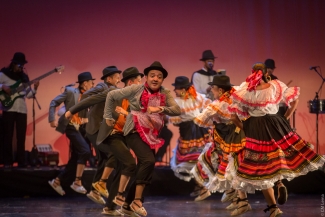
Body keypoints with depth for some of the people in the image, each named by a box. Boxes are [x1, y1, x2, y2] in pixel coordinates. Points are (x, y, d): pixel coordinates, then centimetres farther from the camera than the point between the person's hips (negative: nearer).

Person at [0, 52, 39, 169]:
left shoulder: (24, 77, 12)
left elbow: (28, 94, 10)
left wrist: (34, 88, -7)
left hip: (22, 110, 4)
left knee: (21, 136, 2)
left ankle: (21, 161, 7)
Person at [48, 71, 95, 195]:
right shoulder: (70, 92, -6)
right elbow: (54, 103, -5)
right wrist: (52, 119, -12)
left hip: (81, 128, 7)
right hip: (71, 127, -7)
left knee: (75, 159, 8)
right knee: (85, 151, -22)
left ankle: (57, 181, 22)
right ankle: (77, 182, -17)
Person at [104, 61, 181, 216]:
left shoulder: (165, 94, 3)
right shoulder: (136, 90, -7)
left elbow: (177, 110, -12)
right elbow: (112, 95, 2)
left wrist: (160, 109, -28)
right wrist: (108, 116, 5)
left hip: (151, 136, 6)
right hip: (135, 132, -6)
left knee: (143, 169, 10)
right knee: (149, 161, -26)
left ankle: (127, 202, 26)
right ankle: (137, 200, -19)